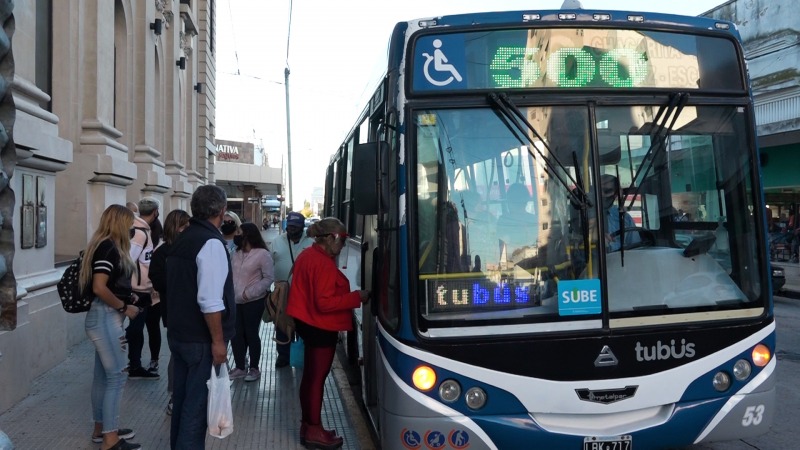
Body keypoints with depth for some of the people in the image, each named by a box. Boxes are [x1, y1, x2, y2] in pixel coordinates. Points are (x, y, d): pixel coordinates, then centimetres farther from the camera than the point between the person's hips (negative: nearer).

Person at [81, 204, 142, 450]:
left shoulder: (107, 245, 13)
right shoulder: (108, 247, -17)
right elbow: (99, 288, -24)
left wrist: (126, 301, 7)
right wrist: (124, 307, -14)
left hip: (106, 317, 10)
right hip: (105, 317, -10)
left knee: (103, 375, 16)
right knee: (116, 377, -5)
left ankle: (101, 428, 27)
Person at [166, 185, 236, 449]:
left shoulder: (182, 239, 9)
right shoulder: (211, 242, -18)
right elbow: (210, 301, -24)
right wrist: (218, 340, -17)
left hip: (178, 333, 9)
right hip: (201, 339, -9)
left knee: (182, 398, 19)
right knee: (197, 404, 2)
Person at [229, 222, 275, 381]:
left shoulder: (262, 254, -8)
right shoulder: (236, 253, 14)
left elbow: (269, 278, -11)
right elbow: (230, 274, 13)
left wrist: (250, 293, -16)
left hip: (253, 301, -6)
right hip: (236, 301, 6)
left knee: (251, 334, 3)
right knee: (236, 334, 8)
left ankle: (254, 368, 17)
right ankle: (239, 367, 21)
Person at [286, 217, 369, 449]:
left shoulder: (306, 255, 8)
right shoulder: (324, 264, -23)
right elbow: (325, 302, -26)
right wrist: (357, 297, -21)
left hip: (307, 322, 10)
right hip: (321, 327, -10)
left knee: (309, 375, 16)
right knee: (318, 378, -1)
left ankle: (307, 424, 26)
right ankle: (314, 430, 8)